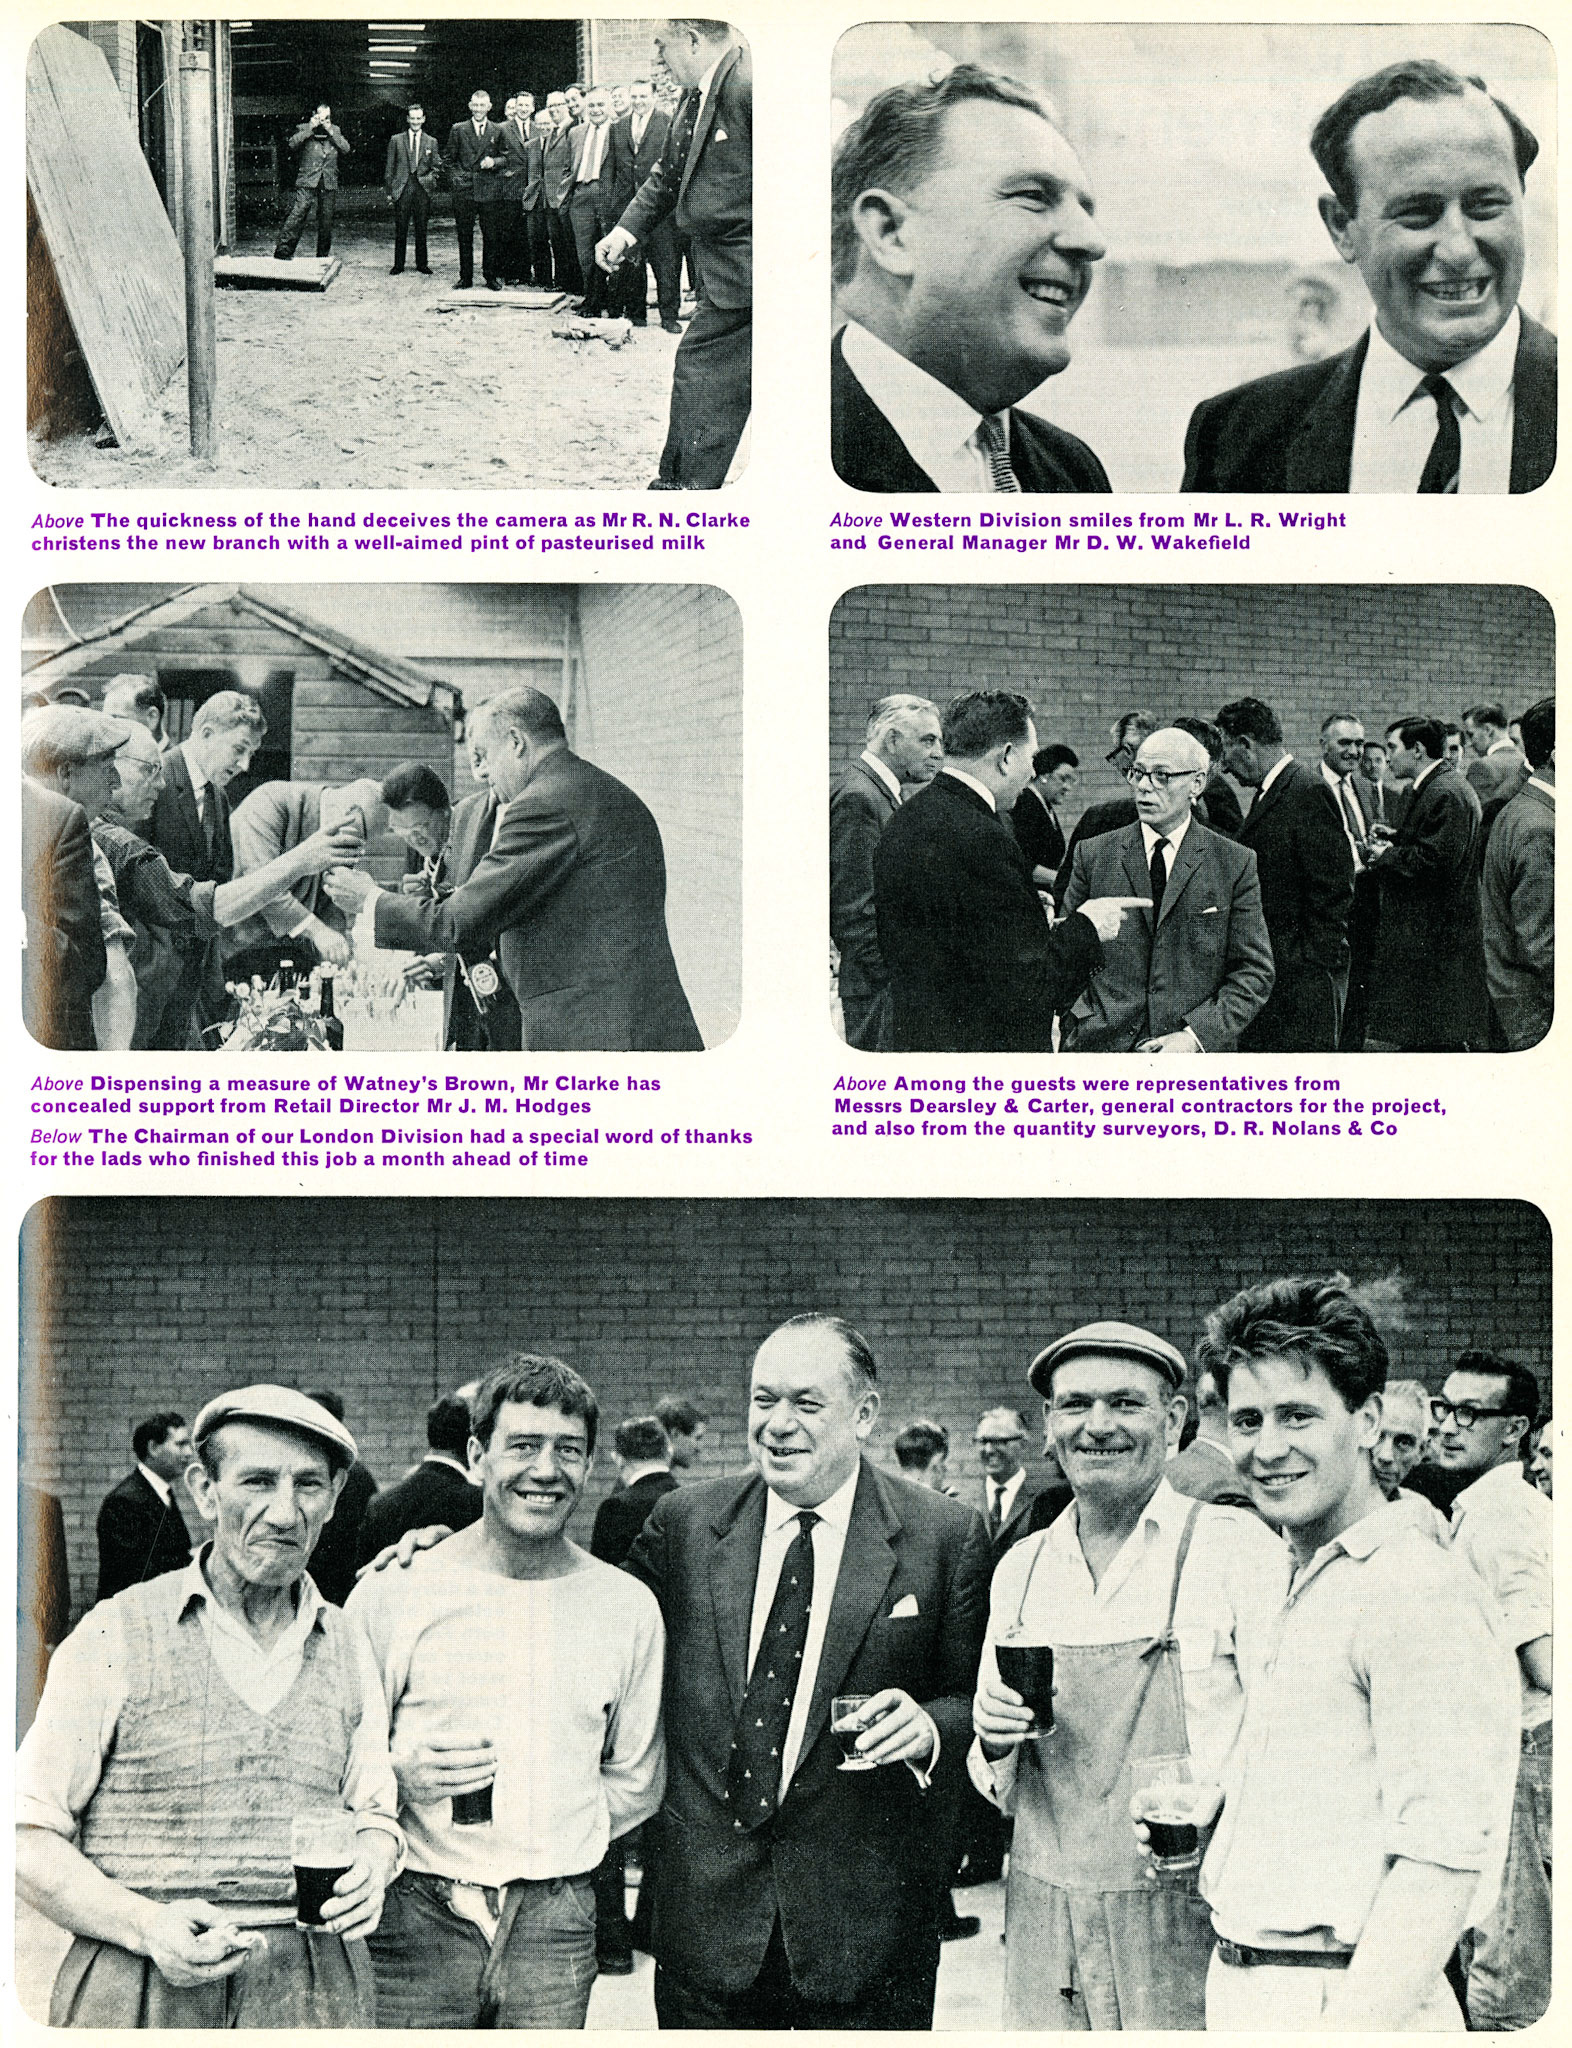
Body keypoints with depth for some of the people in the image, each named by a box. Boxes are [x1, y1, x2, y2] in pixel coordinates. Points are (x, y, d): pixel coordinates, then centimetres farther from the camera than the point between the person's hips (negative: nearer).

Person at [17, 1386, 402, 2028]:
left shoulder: (349, 1650, 10)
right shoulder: (115, 1634, -3)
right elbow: (28, 1837, -3)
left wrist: (371, 1868, -4)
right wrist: (147, 1926, -17)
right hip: (137, 1995, -3)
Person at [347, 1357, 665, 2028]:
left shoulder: (628, 1607, 4)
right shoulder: (392, 1591, -3)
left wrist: (546, 1839, 3)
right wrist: (398, 1777, -16)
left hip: (556, 1927, 2)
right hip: (415, 1919, -2)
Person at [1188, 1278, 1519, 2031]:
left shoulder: (1419, 1588, -16)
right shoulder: (1308, 1586, 13)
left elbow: (1445, 1858, -23)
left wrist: (1353, 2026, -28)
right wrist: (1196, 1823, 8)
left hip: (1334, 1999, -9)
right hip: (1243, 1994, 9)